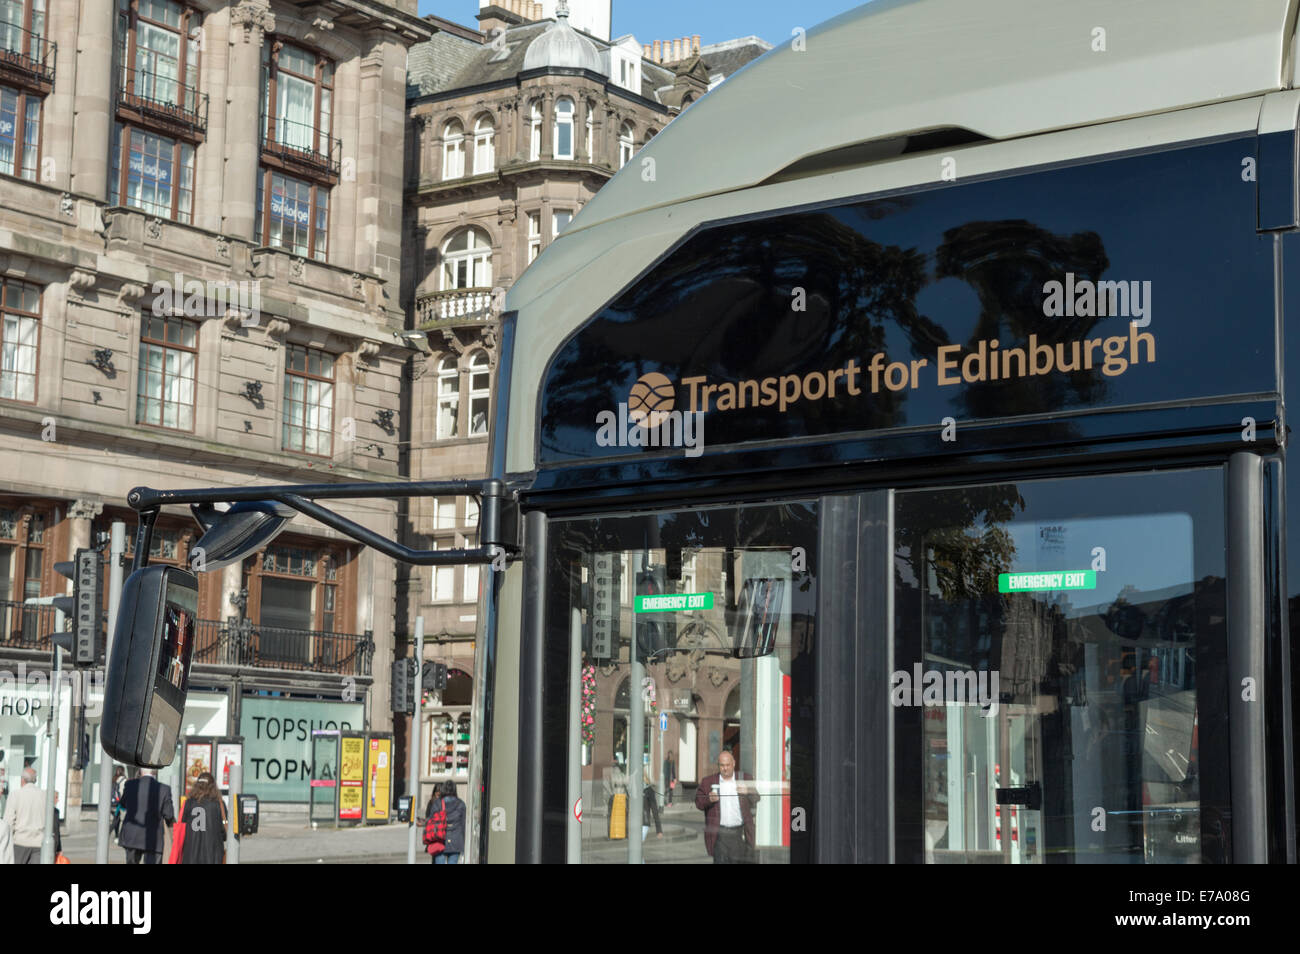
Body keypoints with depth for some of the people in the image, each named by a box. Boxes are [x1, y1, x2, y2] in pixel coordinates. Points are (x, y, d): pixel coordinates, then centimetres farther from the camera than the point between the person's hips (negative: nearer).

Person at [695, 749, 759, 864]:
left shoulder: (745, 779, 7)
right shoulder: (708, 781, 6)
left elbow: (756, 801, 9)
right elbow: (698, 803, 6)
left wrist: (748, 793, -12)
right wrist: (708, 799, -15)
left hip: (740, 833, 1)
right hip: (719, 834, -1)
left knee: (741, 861, 4)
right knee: (720, 861, -5)